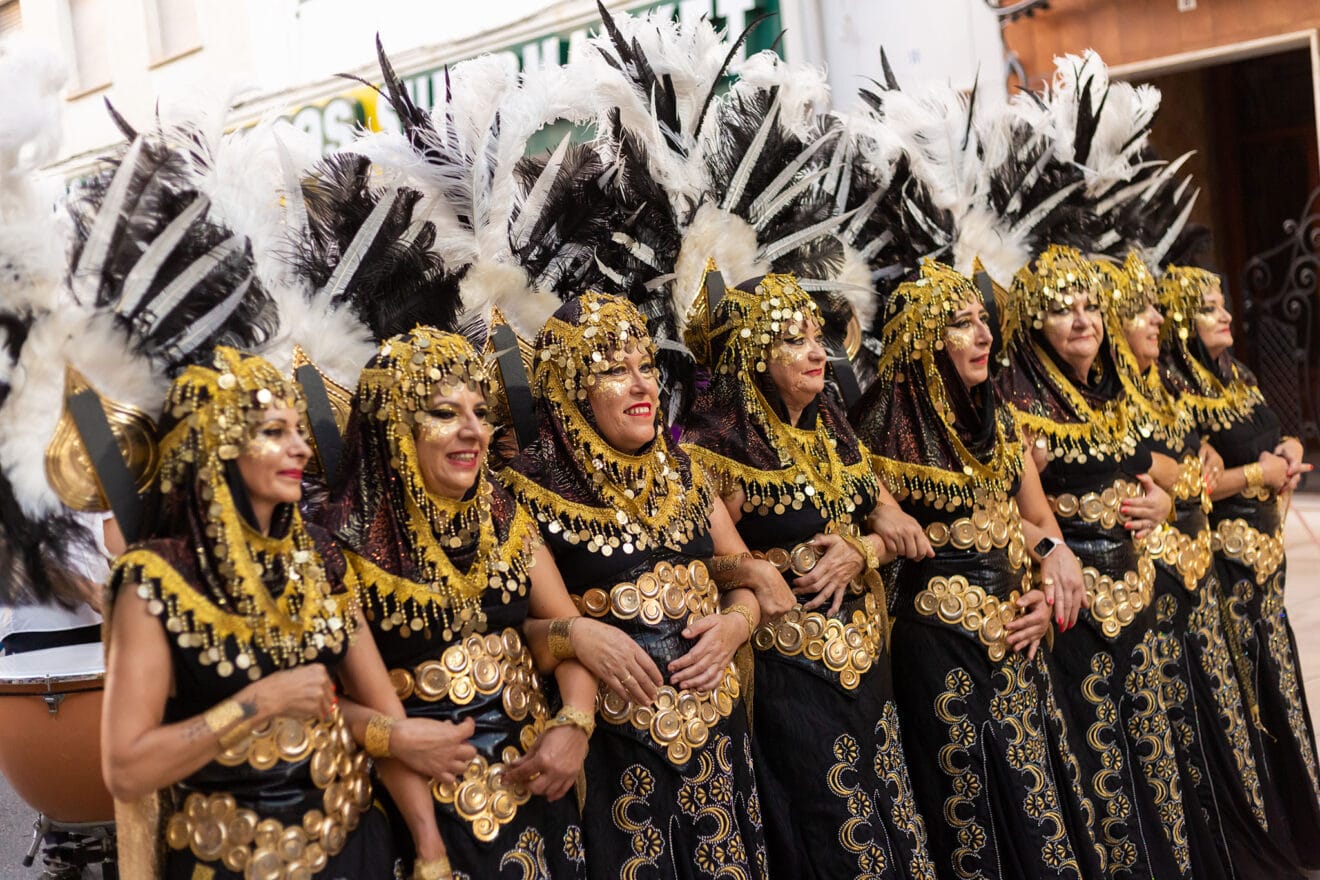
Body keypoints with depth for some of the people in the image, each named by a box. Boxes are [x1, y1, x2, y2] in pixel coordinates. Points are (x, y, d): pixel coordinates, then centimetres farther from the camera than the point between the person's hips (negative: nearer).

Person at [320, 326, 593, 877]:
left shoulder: (503, 516, 1)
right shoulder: (350, 539, -15)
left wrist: (576, 724, -9)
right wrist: (392, 737, -24)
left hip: (533, 782, 5)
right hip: (426, 800, -5)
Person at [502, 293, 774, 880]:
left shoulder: (680, 471, 8)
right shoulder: (532, 490, -8)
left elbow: (746, 577, 13)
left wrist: (734, 623, -6)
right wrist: (575, 634, -25)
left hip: (714, 718, 5)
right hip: (614, 737, -5)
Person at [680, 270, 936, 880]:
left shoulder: (832, 431, 8)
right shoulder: (723, 447, -14)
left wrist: (860, 552, -8)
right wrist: (798, 564, -17)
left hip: (865, 656, 7)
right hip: (788, 667, -7)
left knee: (894, 827, 16)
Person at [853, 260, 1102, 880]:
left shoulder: (997, 414, 7)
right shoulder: (890, 422, -11)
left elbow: (1038, 517, 10)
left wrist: (1050, 592, -8)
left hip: (1016, 626, 6)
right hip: (941, 636, -6)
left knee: (1038, 788, 11)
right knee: (976, 799, 4)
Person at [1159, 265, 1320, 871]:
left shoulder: (1236, 375, 9)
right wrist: (1257, 474, -16)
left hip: (1261, 550, 9)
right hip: (1217, 559, -9)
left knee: (1271, 673, 17)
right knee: (1237, 684, 1)